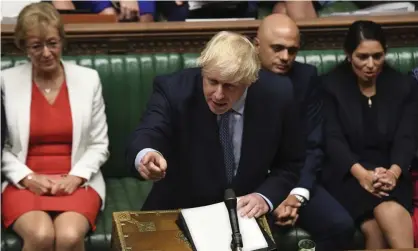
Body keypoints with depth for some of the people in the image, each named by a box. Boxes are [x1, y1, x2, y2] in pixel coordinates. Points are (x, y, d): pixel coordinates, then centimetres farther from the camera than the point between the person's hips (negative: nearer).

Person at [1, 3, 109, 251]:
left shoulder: (88, 79, 5)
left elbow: (99, 145, 7)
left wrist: (75, 177, -9)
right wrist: (28, 178, -10)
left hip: (76, 182, 1)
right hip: (23, 183, 0)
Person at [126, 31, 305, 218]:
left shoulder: (277, 95, -10)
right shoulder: (174, 89, -13)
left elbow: (291, 164, 1)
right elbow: (146, 135, -28)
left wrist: (266, 197, -15)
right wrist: (146, 156, -50)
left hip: (247, 214, 1)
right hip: (181, 214, -1)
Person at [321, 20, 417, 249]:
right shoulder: (331, 85, 3)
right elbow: (333, 138, -5)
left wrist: (393, 172, -21)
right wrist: (361, 173, -24)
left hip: (389, 173, 2)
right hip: (347, 173, -2)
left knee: (377, 228, -32)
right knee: (391, 214, -33)